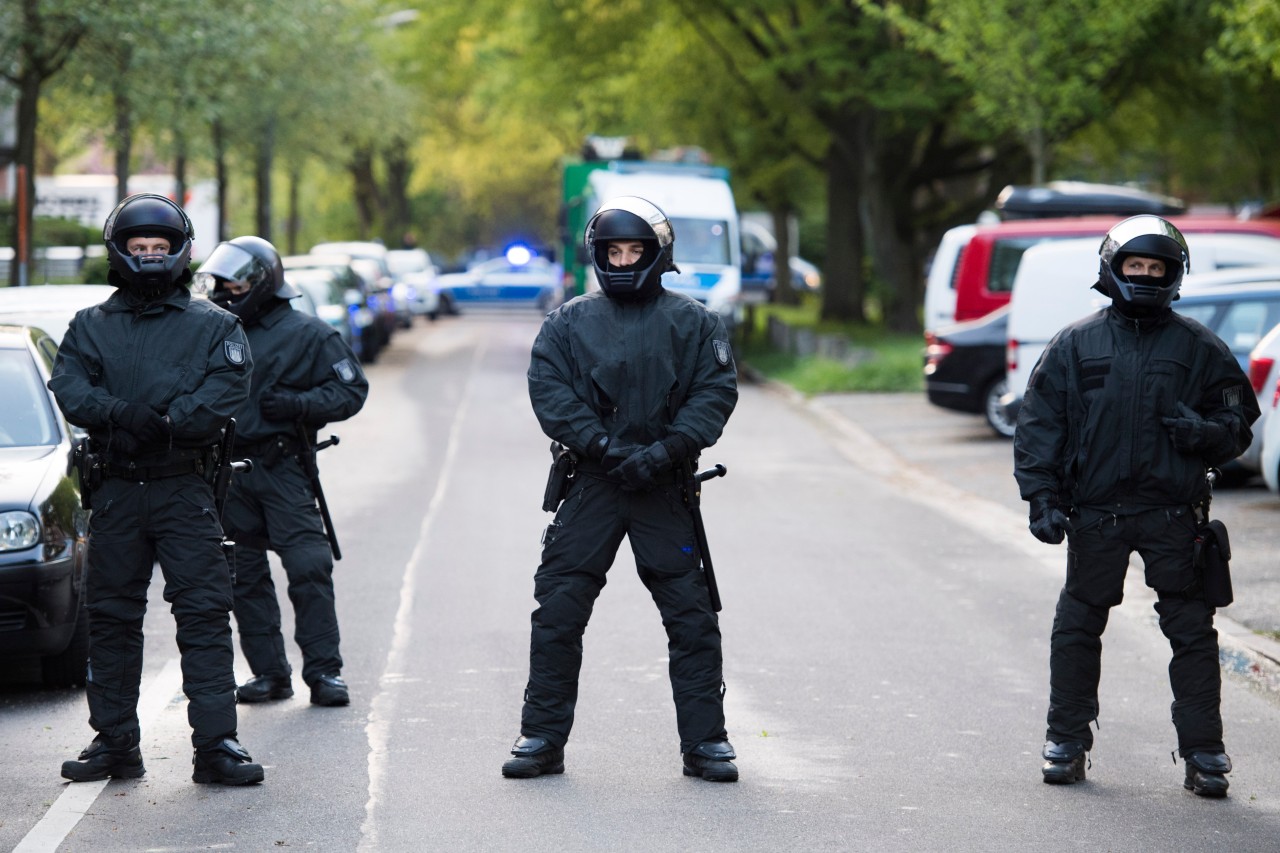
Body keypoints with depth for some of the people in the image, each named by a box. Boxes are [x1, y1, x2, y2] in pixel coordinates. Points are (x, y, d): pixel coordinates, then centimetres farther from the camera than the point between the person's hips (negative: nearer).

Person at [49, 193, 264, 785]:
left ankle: (215, 743, -9)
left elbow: (226, 391, -7)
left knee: (204, 614, -9)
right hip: (114, 488, 2)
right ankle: (115, 742, 16)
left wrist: (168, 419, -21)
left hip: (184, 487, -2)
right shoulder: (90, 326, 13)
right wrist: (123, 414, -22)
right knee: (111, 617, 7)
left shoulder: (213, 326, 8)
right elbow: (70, 389, -3)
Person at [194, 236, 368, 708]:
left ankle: (324, 671, -5)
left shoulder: (306, 333, 0)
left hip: (283, 469, -5)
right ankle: (269, 671, 14)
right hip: (230, 470, 5)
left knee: (309, 569, -10)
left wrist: (299, 404, -16)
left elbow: (351, 389, -2)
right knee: (244, 576, 7)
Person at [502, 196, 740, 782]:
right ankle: (542, 738, 10)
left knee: (691, 618, 1)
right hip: (591, 486, 1)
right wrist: (605, 448, -14)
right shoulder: (569, 322, 8)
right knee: (558, 613, 0)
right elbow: (549, 391, -2)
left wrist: (666, 450, -14)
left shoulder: (691, 323, 6)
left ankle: (705, 742, 10)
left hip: (664, 489, 0)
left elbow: (715, 392, -1)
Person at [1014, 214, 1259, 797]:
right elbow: (1038, 425, 8)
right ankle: (1067, 742, 20)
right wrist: (1042, 496, -3)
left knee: (1192, 632, -2)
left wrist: (1206, 432, -12)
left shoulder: (1199, 348, 7)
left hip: (1172, 514, -1)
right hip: (1094, 513, 1)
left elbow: (1239, 423, 10)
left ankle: (1203, 752, 4)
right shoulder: (1075, 345, 8)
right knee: (1077, 628, 8)